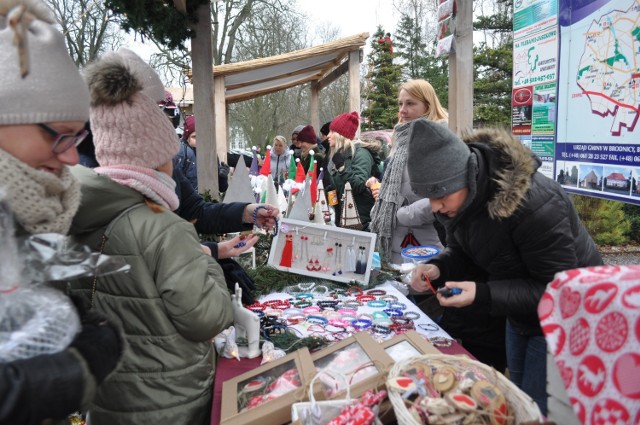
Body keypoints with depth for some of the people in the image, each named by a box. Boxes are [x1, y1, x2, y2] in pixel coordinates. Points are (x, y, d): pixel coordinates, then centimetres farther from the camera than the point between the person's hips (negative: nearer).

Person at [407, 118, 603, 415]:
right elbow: (465, 253, -1)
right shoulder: (463, 195, -14)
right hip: (520, 316, 7)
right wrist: (437, 269, -23)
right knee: (518, 398, 23)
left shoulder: (533, 203, -37)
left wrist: (483, 295, -40)